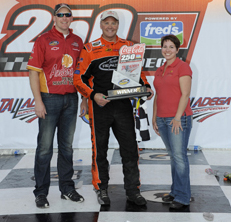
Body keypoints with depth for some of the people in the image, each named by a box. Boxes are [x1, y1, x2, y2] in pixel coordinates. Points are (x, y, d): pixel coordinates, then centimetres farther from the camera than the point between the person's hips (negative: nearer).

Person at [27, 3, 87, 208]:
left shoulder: (77, 42, 11)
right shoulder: (44, 40, -2)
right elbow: (34, 71, -7)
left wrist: (85, 99, 10)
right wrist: (38, 101, -14)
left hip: (71, 99, 4)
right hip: (50, 98, -4)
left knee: (67, 145, 11)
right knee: (45, 147, 0)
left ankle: (67, 188, 21)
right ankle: (41, 192, 9)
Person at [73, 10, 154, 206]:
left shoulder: (129, 47, 8)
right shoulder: (90, 49, 0)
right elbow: (79, 78, -2)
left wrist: (146, 87, 0)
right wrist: (93, 95, -17)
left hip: (124, 105, 2)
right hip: (100, 105, -2)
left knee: (130, 148, 4)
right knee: (100, 149, 8)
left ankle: (133, 190, 15)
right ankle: (101, 189, 22)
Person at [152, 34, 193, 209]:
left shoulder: (182, 67, -5)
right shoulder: (160, 70, 17)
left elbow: (185, 94, -12)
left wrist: (178, 117, -18)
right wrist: (154, 118, 15)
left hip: (179, 118, -7)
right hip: (162, 119, 7)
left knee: (179, 156, -6)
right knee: (173, 156, 11)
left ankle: (183, 196, 0)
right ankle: (175, 192, 18)